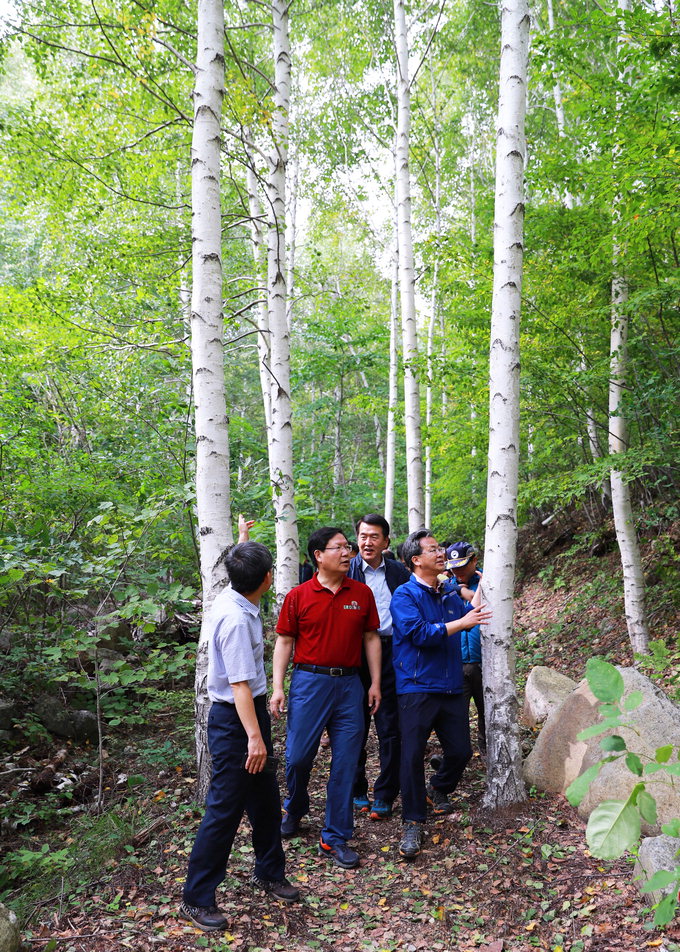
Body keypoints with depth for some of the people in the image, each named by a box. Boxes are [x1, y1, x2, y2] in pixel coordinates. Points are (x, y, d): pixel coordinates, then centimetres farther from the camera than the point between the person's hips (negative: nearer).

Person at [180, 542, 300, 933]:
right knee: (226, 808, 0)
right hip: (234, 720, -10)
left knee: (265, 798, 21)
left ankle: (269, 872, 38)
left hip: (253, 710, 10)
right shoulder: (236, 621, -27)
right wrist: (254, 737, -28)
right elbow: (239, 685, -28)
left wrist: (243, 549, 39)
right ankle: (197, 898, 15)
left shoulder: (234, 600, 1)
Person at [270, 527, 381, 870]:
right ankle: (295, 808, 36)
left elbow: (371, 638, 9)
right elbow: (284, 641, 2)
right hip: (309, 681, -2)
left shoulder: (362, 593, 4)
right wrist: (277, 687, -5)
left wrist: (375, 683, 5)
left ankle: (335, 837, 19)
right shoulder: (298, 596, -1)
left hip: (349, 685, 2)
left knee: (345, 763, 5)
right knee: (298, 755, 3)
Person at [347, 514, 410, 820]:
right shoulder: (347, 571, 1)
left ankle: (384, 795, 17)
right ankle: (356, 791, 24)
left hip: (392, 653, 1)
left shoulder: (399, 572, 7)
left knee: (390, 727, 5)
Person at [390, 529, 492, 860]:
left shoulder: (449, 596, 13)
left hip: (452, 687, 6)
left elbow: (471, 615, 13)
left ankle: (438, 790, 41)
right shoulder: (405, 595, -8)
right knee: (413, 755, -3)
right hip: (417, 689, -6)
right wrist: (461, 623, -17)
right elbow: (420, 634, -19)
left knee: (460, 751, 10)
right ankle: (413, 823, 11)